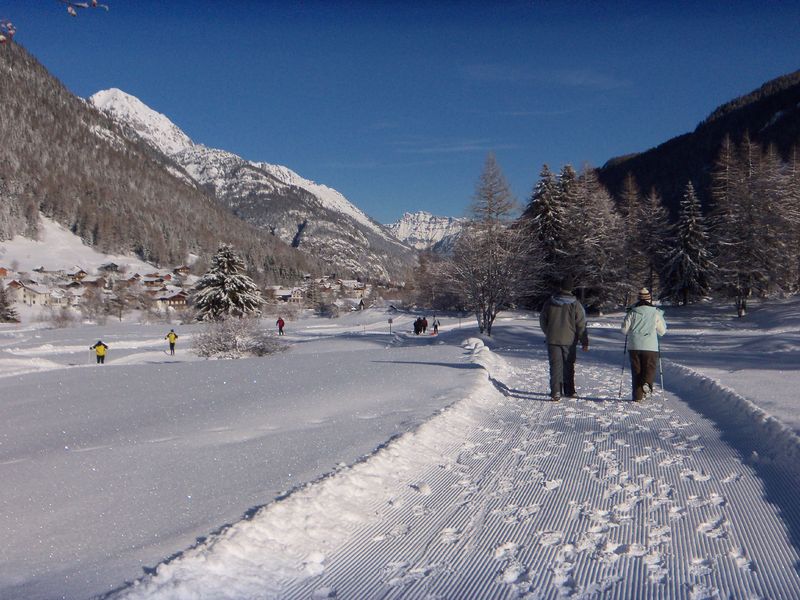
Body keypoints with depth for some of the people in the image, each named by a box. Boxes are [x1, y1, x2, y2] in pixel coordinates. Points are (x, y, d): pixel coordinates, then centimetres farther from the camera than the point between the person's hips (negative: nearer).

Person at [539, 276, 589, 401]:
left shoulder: (549, 302, 0)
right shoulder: (575, 304, -7)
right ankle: (569, 391, 22)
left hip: (552, 339, 1)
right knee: (568, 366, 13)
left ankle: (555, 392, -9)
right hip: (569, 340, 0)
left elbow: (542, 320, 9)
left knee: (555, 365, 2)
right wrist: (584, 342, 2)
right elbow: (581, 325, -5)